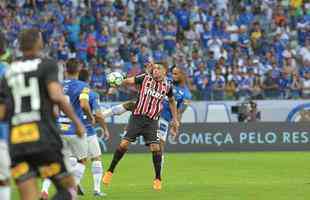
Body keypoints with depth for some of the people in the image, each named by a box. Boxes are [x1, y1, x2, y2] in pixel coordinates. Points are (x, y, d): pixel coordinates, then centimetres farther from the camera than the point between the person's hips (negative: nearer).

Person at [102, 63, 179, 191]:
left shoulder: (167, 86, 4)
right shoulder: (145, 78, -1)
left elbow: (172, 101, 21)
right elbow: (129, 81, -10)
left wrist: (175, 119, 21)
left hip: (152, 121, 1)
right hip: (137, 117, -1)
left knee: (155, 148, -10)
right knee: (124, 144, -6)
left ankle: (158, 179, 5)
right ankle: (110, 172, 9)